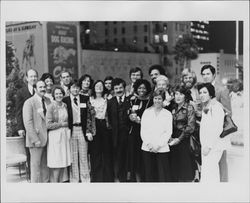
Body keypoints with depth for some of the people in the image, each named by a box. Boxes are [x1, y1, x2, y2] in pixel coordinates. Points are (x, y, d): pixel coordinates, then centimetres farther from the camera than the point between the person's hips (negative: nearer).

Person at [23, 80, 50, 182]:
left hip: (47, 139, 6)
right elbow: (28, 122, -12)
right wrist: (35, 139, -17)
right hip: (36, 139, -5)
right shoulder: (29, 102, -6)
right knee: (36, 165, 0)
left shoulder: (48, 101, 12)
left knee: (45, 165, 10)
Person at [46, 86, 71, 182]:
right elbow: (48, 125, -12)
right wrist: (61, 124, -7)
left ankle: (59, 181, 18)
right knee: (56, 164, -5)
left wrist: (66, 125, 5)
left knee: (64, 163, 7)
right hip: (55, 136, -6)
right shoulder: (51, 106, -8)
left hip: (65, 135, 6)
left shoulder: (65, 105, 10)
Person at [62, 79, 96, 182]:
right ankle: (74, 179, 13)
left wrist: (89, 131, -4)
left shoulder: (85, 99, 4)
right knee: (73, 156, 4)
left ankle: (85, 179, 15)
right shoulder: (65, 100, 2)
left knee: (84, 156, 6)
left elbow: (89, 116, 2)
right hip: (71, 130, -1)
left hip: (82, 129, 1)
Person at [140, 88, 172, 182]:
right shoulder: (146, 112, 10)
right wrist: (149, 144, -7)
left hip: (162, 149, -1)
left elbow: (168, 132, 0)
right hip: (147, 149, 1)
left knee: (163, 176, -3)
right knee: (149, 175, 4)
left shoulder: (167, 114, 6)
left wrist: (158, 145, -9)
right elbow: (143, 130, 5)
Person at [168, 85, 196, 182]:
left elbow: (190, 127, -11)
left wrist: (179, 139, -12)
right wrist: (170, 137, -1)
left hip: (185, 141, -5)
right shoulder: (174, 109, 13)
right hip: (174, 142, 6)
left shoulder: (189, 108, -4)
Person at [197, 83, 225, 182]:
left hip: (214, 146, -9)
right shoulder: (205, 108, 17)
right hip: (206, 146, 9)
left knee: (207, 175, -12)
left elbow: (218, 129, -17)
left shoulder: (216, 106, -11)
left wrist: (209, 146, -18)